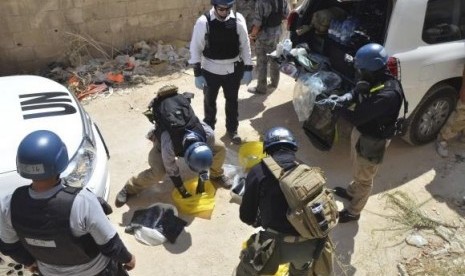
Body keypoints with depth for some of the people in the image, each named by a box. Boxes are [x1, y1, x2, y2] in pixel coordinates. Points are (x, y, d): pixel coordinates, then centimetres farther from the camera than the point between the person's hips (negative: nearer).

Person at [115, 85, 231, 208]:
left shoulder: (207, 133, -38)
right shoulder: (169, 145, -45)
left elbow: (204, 160, -19)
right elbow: (171, 171, -27)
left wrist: (201, 184, -10)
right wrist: (183, 193, -14)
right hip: (163, 135, -3)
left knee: (220, 148, -9)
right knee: (158, 172, -26)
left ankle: (216, 175, 20)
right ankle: (130, 188, 3)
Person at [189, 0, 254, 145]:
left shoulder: (238, 19, -10)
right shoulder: (203, 22, -16)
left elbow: (245, 45, -2)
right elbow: (195, 48, -10)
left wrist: (248, 69, -3)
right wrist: (197, 73, -13)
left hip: (233, 70, 2)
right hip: (210, 70, -1)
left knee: (232, 101, 18)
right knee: (209, 102, 18)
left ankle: (232, 129, 40)